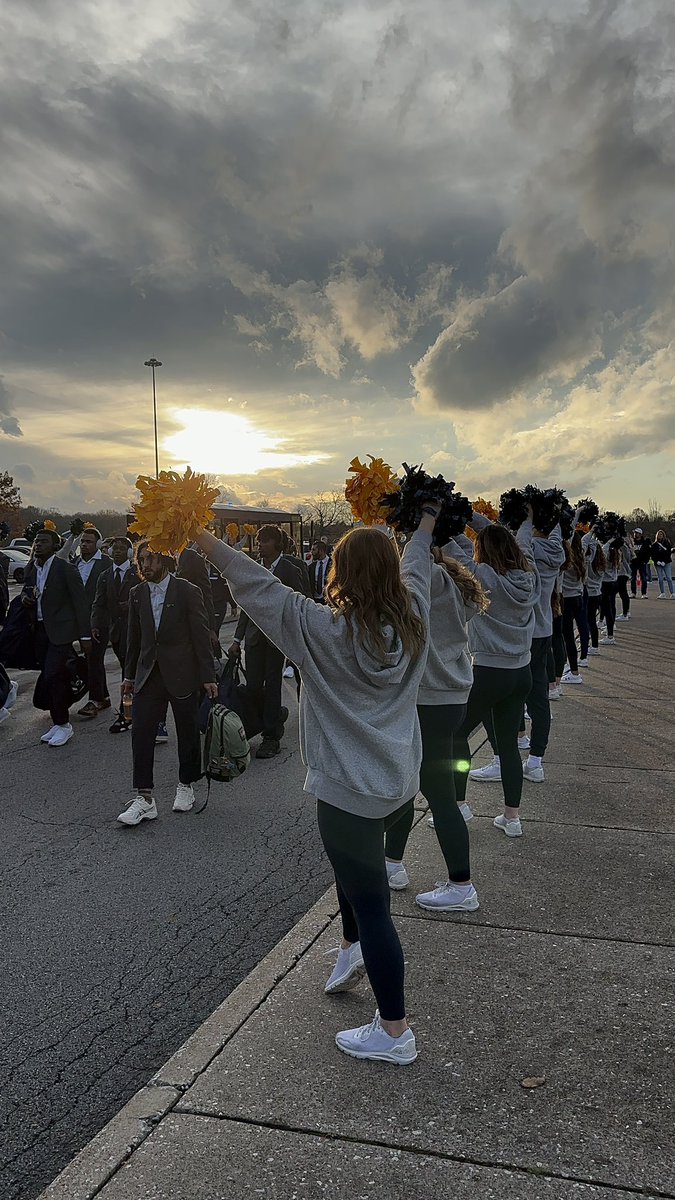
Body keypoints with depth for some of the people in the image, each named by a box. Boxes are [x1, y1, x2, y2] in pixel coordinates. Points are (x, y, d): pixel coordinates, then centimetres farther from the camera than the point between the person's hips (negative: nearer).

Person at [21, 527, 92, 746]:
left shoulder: (66, 569, -11)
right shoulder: (30, 569, 8)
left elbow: (80, 603, -10)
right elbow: (26, 590, 26)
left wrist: (85, 636, -11)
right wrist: (24, 597, 0)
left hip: (60, 630, -6)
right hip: (39, 630, 6)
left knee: (52, 676, -11)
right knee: (51, 678, 10)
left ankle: (63, 725, 3)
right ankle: (58, 722, 21)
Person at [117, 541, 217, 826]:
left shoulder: (188, 592, -9)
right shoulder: (137, 594, 6)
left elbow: (201, 636, -7)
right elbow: (134, 637, 13)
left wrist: (208, 676, -8)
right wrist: (129, 675, 14)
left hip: (182, 675, -4)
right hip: (148, 676, 4)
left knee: (188, 733, 8)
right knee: (140, 734, -3)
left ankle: (186, 786, 27)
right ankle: (143, 797, 2)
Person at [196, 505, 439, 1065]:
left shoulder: (325, 630, -20)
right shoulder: (412, 620, -4)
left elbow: (259, 586, -19)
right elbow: (416, 566, 14)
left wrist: (200, 537, -14)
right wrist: (427, 518, 32)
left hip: (350, 790, -7)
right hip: (401, 782, 7)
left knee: (371, 905, 4)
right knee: (356, 860, 33)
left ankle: (394, 1033, 17)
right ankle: (354, 949, 42)